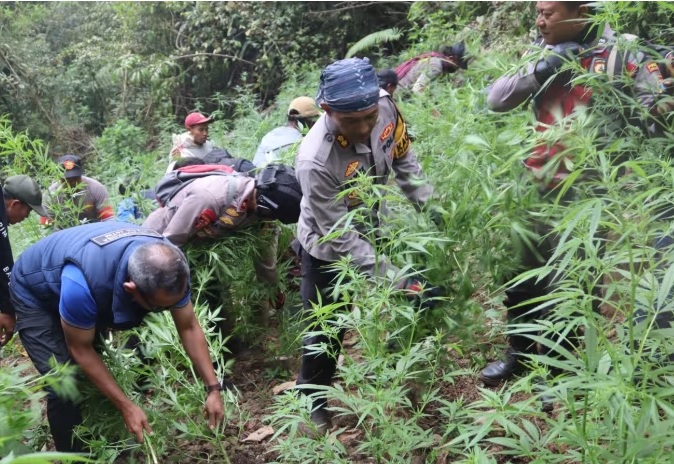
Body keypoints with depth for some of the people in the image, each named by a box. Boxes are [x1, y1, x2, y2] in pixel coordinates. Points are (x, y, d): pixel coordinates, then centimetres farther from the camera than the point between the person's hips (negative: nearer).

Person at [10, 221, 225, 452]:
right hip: (35, 293, -5)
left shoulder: (168, 265, -29)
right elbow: (81, 350, -28)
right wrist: (126, 407, -25)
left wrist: (213, 388, -20)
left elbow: (189, 327, -16)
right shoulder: (81, 284, -45)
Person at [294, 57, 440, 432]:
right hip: (329, 249, -5)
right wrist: (401, 282, -32)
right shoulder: (316, 161, -40)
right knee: (327, 329, 9)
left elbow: (403, 156, 0)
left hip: (370, 229, 6)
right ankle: (313, 403, 34)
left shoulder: (385, 106, -23)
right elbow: (343, 242, -31)